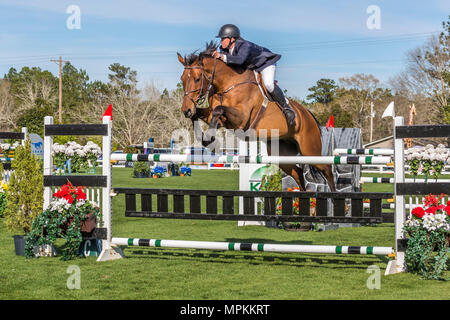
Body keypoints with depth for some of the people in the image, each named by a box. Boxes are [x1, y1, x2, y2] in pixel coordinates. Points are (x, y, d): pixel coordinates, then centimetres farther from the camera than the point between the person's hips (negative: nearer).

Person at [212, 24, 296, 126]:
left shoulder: (245, 46, -38)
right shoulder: (225, 49, -13)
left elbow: (240, 60, -55)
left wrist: (222, 56, -58)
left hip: (266, 63, -9)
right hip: (249, 67, 9)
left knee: (269, 84, -29)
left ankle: (286, 107, -16)